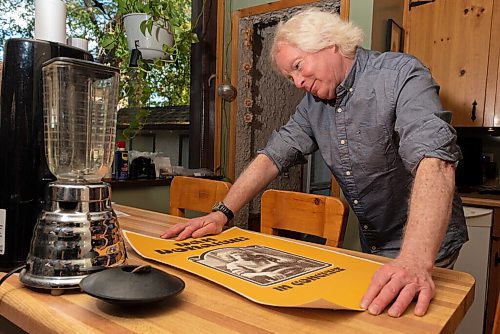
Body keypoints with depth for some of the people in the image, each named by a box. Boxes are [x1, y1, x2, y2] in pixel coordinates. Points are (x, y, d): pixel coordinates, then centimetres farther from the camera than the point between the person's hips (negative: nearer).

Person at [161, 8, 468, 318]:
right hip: (372, 246, 6)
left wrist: (416, 260, -45)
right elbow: (274, 154, -1)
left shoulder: (401, 76, -19)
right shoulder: (315, 102, 2)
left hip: (427, 244, -5)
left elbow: (434, 159, -32)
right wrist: (222, 213, -12)